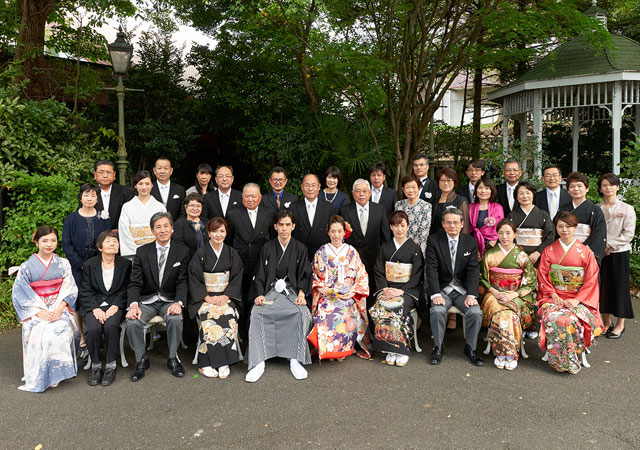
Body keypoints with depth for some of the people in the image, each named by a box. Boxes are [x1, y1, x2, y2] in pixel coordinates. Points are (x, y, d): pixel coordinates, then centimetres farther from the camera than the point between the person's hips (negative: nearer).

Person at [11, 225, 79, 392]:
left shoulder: (63, 264, 8)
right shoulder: (27, 267, 3)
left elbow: (70, 289, 4)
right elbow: (19, 293, -1)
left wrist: (60, 309, -14)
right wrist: (40, 312, -14)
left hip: (59, 309, 0)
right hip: (35, 312, 0)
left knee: (60, 329, -31)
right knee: (39, 333, -31)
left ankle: (56, 374, -19)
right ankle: (40, 378, -18)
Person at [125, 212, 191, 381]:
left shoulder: (182, 252, 0)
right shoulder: (142, 252, 3)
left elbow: (182, 282, -4)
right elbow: (135, 283, -2)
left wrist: (178, 302, -23)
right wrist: (134, 304, -21)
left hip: (169, 300, -1)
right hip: (146, 300, 1)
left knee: (175, 319, -32)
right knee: (132, 321, -26)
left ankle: (173, 358, -8)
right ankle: (141, 359, -2)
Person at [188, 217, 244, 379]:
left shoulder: (232, 254, 10)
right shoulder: (200, 254, 4)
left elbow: (237, 278, 4)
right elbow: (194, 279, -1)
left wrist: (226, 296, -11)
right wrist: (207, 297, -13)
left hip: (227, 297, 1)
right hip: (204, 297, -1)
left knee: (227, 316, -30)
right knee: (210, 317, -31)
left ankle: (224, 363, -24)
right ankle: (207, 364, -24)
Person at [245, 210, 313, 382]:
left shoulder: (300, 248, 12)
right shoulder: (267, 248, 13)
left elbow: (304, 275, 8)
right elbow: (260, 276, 9)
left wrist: (301, 294, -11)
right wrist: (260, 295, -9)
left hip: (292, 291, -1)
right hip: (270, 291, 1)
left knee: (301, 312, -33)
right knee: (257, 312, -30)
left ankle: (295, 361, -23)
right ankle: (258, 363, -25)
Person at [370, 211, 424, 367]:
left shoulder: (415, 248, 4)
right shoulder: (385, 248, 14)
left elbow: (417, 276, -2)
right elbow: (378, 272, 9)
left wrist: (401, 290, -14)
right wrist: (385, 289, -8)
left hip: (408, 290, -2)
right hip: (387, 289, 2)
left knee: (398, 307, -32)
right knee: (381, 307, -28)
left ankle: (402, 350, -19)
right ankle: (391, 350, -20)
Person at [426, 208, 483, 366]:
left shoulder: (471, 242, 2)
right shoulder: (433, 240, -3)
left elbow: (473, 270, -4)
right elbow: (432, 269, -10)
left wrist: (471, 294, -18)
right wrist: (436, 294, -22)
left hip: (463, 290, 1)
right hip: (442, 289, -1)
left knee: (476, 313, -23)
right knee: (437, 311, -29)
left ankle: (470, 348, 0)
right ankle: (438, 347, -7)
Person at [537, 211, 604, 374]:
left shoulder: (586, 252, 5)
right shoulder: (548, 251, 10)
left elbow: (591, 280, 0)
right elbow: (543, 276, 6)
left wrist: (577, 300, -12)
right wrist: (553, 295, -10)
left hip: (579, 300, -1)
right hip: (554, 298, 1)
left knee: (571, 319, -32)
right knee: (553, 318, -31)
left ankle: (572, 362, -12)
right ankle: (558, 361, -16)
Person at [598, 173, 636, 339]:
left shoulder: (627, 209, -2)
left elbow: (629, 234, -7)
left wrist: (610, 244, -13)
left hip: (619, 253, -2)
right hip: (600, 254, 3)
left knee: (619, 286, 3)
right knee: (603, 286, 6)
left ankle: (620, 325, 15)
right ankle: (606, 323, 19)